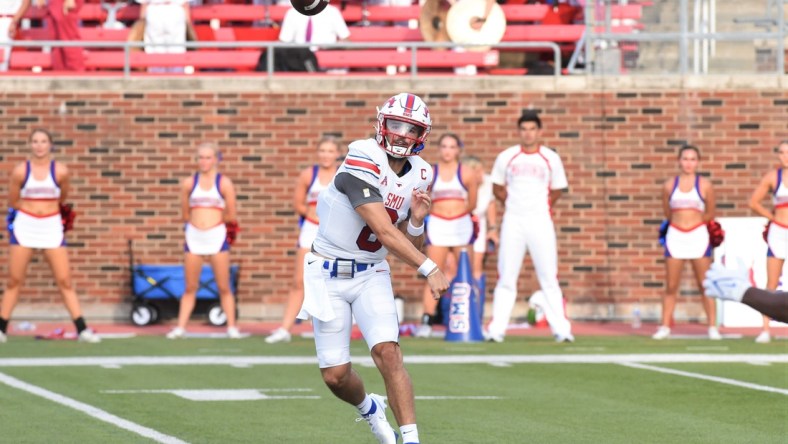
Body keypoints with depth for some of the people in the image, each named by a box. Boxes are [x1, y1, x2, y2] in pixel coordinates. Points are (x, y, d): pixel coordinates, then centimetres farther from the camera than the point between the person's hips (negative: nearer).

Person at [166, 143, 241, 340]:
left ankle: (232, 327, 6)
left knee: (223, 287, 1)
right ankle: (180, 327, 6)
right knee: (190, 287, 5)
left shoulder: (224, 183, 0)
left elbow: (230, 216, 0)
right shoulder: (188, 183, 6)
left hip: (217, 236, -2)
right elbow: (185, 214, 12)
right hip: (194, 237, 2)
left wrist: (213, 220, 9)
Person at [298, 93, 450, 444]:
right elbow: (384, 232, -30)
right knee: (335, 375, 1)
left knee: (388, 352, -19)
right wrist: (429, 269, -35)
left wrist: (417, 219, -14)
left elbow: (411, 245, 7)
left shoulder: (419, 175, 0)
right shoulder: (362, 163, -23)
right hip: (329, 274, -4)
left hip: (372, 273, 4)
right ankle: (369, 408, 34)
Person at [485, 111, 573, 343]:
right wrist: (515, 205, 8)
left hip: (540, 222, -1)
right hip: (513, 222, 1)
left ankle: (561, 329, -2)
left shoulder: (551, 159, 3)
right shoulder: (506, 157, 5)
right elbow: (497, 188, 15)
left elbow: (556, 191, 13)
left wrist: (538, 208, 9)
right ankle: (496, 329, 3)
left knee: (549, 277, -3)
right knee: (506, 278, 1)